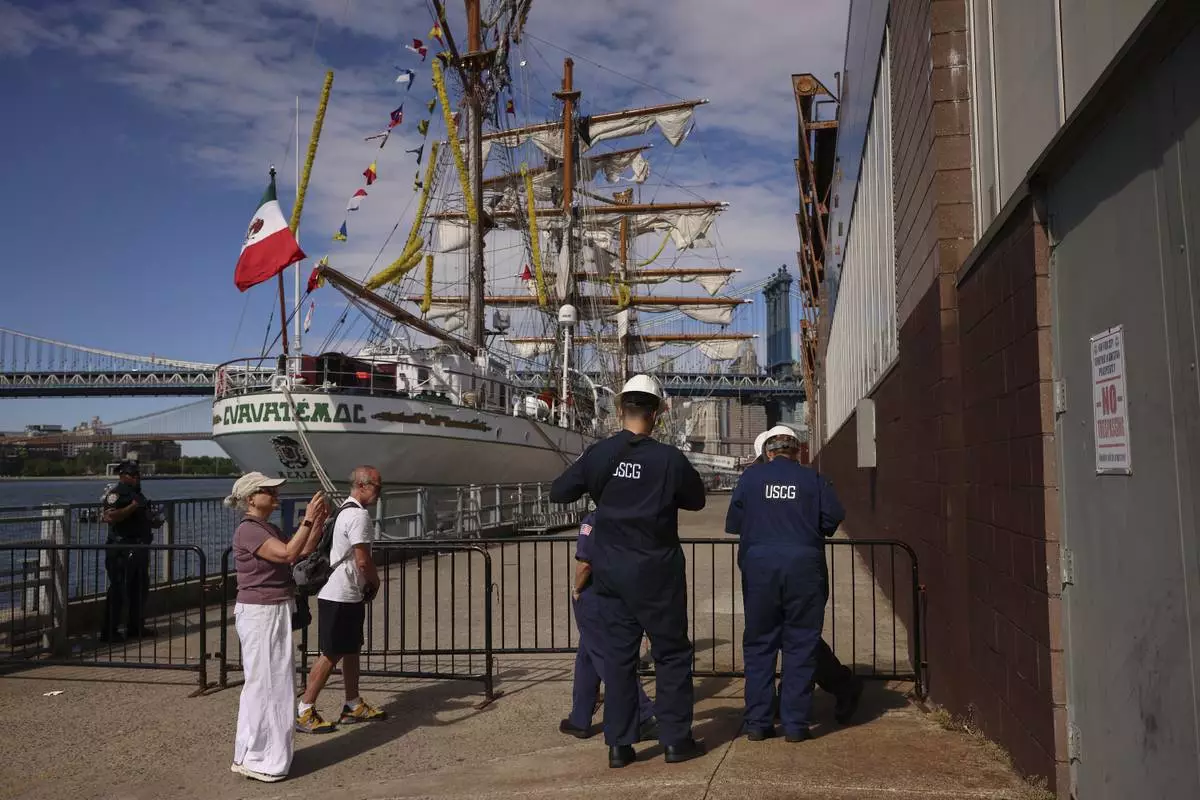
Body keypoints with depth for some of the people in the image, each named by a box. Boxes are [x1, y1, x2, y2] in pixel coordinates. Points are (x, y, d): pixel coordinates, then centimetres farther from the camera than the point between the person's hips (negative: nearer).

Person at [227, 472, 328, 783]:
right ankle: (253, 758, 9)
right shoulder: (247, 530, -16)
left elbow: (301, 554, 12)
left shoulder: (270, 529, 12)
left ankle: (264, 752, 28)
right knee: (263, 683, -2)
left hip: (276, 612, 10)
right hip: (258, 614, -10)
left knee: (277, 682, 16)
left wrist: (319, 522, 2)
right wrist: (308, 519, -23)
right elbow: (287, 553, -26)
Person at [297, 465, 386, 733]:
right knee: (331, 654, -5)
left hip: (348, 594, 10)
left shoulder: (345, 511, 15)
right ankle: (304, 713, 2)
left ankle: (353, 706, 26)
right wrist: (375, 581, -3)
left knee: (351, 650, 16)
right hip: (341, 597, -10)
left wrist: (367, 583, 11)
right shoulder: (359, 515, -18)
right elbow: (363, 560, -21)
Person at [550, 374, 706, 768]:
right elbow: (696, 500, 3)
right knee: (671, 652, 11)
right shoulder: (669, 458, -13)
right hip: (657, 571, -3)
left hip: (610, 571, 3)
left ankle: (619, 744, 14)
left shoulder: (598, 454, -7)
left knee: (618, 654, 10)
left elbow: (558, 492, 3)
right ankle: (675, 739, 15)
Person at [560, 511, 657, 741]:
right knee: (586, 659, 19)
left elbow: (585, 563, -24)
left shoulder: (593, 521, -20)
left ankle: (643, 717, -2)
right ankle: (579, 720, 27)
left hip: (591, 599, -7)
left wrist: (576, 590, -6)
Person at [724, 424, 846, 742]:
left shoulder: (750, 476, 4)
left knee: (759, 644, 10)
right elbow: (834, 515, -3)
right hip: (803, 567, 0)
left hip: (759, 566, 1)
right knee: (801, 645, 7)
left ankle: (758, 722, 12)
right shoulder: (812, 479, 4)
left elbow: (733, 522, 2)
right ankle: (795, 723, 9)